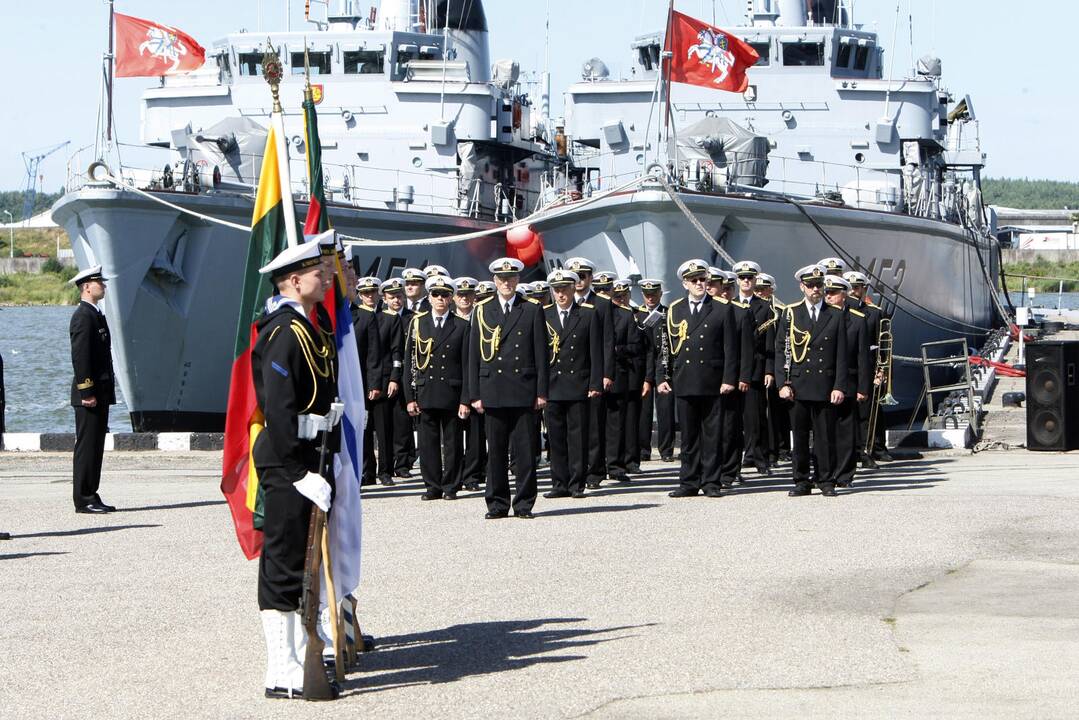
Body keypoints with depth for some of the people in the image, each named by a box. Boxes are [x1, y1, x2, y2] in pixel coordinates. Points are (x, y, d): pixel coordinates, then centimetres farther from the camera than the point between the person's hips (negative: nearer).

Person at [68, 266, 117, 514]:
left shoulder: (95, 314, 18)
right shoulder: (83, 316, -14)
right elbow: (80, 357, -19)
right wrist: (87, 392, -21)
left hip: (100, 393, 10)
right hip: (89, 394, -10)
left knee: (95, 446, 11)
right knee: (87, 445, -7)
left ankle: (90, 496, 16)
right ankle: (84, 500, -5)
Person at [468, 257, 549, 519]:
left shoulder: (532, 310, 7)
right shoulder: (482, 311, 9)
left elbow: (541, 353, 5)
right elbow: (474, 355, 8)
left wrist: (541, 391, -2)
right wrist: (475, 394, 2)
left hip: (524, 391, -1)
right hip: (493, 392, 1)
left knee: (524, 449, -1)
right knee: (495, 450, 3)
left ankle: (524, 503, 6)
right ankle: (497, 503, 9)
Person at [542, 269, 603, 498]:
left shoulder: (588, 314, 5)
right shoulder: (543, 316, 8)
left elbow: (596, 352, 2)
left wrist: (595, 384, -6)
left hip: (578, 386, -2)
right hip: (552, 386, 2)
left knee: (578, 436, 0)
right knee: (555, 437, 3)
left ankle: (577, 484, 4)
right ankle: (560, 484, 8)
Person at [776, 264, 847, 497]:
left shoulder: (836, 316, 8)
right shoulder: (791, 314, 8)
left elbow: (841, 355, 5)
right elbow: (780, 351, 6)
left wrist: (839, 387, -3)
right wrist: (783, 383, -4)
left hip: (825, 388, 0)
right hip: (798, 386, 0)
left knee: (825, 436, 0)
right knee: (799, 436, 2)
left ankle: (826, 482, 7)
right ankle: (802, 482, 9)